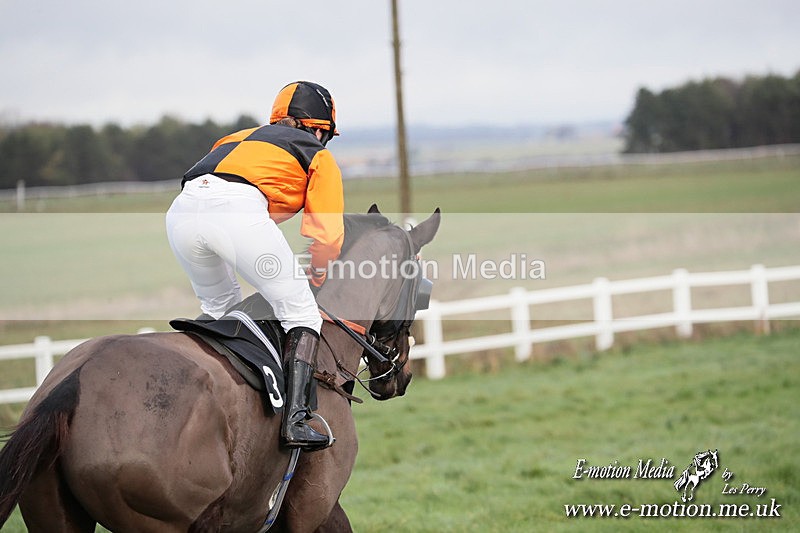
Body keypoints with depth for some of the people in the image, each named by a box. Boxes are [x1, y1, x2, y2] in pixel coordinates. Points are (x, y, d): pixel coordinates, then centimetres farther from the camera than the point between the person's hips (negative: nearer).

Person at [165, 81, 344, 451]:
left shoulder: (236, 138, 40)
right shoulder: (318, 155, 24)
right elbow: (327, 233, 15)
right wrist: (317, 272, 35)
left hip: (180, 211, 6)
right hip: (238, 208, -5)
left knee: (219, 309, 29)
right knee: (300, 313, 5)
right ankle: (295, 419, -10)